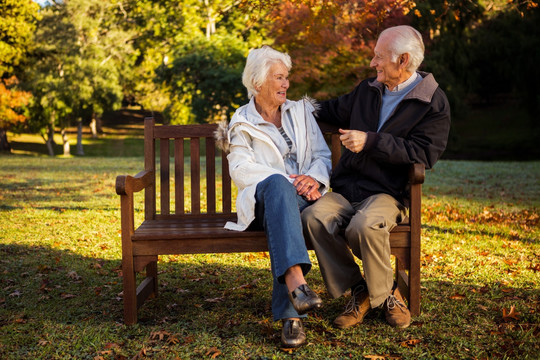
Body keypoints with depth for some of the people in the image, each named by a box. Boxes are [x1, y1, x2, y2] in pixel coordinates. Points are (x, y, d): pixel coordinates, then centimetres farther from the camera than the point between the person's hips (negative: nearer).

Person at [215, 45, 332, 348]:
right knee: (278, 185, -39)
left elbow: (323, 156, 13)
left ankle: (291, 314, -43)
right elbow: (241, 169, -4)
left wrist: (314, 178, -11)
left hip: (303, 197, 2)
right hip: (262, 200, -1)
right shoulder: (241, 124, 12)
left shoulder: (301, 112, 22)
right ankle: (296, 281, -56)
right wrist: (289, 181, -17)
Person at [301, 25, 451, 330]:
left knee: (365, 225, -38)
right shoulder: (368, 89, 18)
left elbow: (424, 153, -12)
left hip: (387, 193, -5)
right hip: (346, 188, 5)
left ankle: (387, 293, -8)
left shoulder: (434, 102, 0)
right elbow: (336, 110, 36)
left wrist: (371, 142, -16)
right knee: (314, 216, -27)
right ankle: (359, 291, -10)